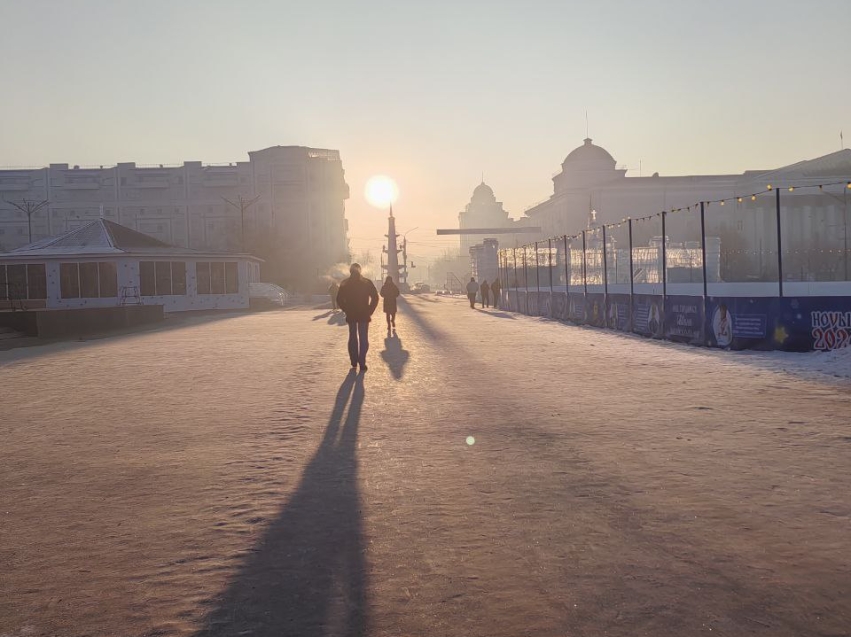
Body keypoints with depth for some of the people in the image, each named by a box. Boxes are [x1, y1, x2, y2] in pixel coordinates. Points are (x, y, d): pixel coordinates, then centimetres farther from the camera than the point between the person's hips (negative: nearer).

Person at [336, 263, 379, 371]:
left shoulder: (345, 284, 1)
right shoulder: (367, 282, -3)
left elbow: (339, 300, -1)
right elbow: (375, 297, -9)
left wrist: (347, 310, 6)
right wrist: (369, 311, -3)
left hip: (351, 316, 2)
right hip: (364, 315, -2)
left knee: (353, 338, 13)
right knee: (363, 339, 3)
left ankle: (354, 362, 13)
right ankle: (362, 363, -4)